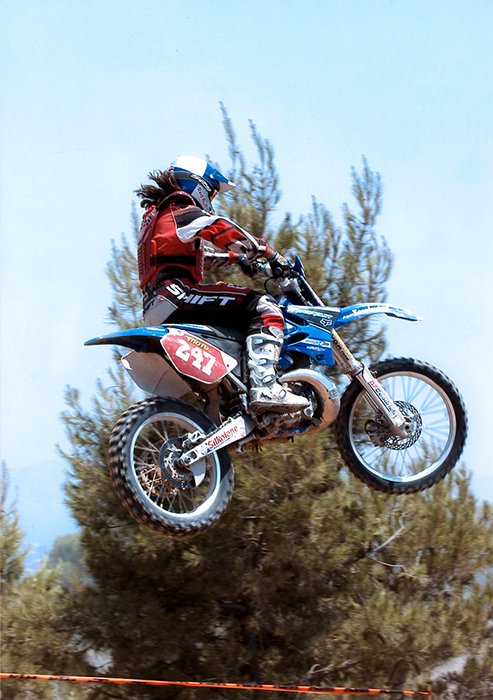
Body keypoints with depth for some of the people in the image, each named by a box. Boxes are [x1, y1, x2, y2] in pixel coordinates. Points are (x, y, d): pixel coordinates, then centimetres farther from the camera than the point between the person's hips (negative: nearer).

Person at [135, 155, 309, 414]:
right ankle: (264, 388, -35)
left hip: (157, 311, 10)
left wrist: (236, 257, 33)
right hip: (176, 295, -10)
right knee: (263, 307, -17)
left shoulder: (155, 215, 30)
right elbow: (225, 232, -11)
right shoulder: (183, 213, 1)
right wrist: (272, 255, -2)